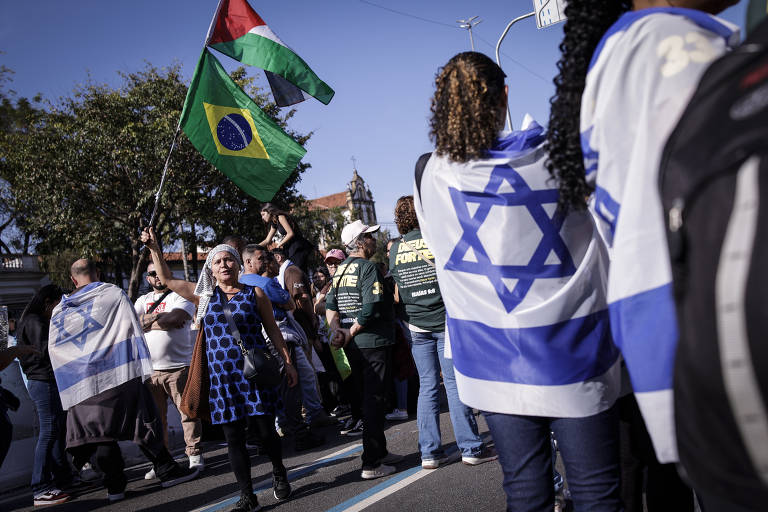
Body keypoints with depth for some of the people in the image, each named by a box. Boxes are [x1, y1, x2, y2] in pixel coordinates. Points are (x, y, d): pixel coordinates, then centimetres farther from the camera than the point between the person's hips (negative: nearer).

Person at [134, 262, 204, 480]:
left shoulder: (181, 297, 1)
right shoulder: (143, 301, 16)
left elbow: (173, 318, -17)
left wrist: (147, 320, -4)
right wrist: (164, 320, -10)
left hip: (179, 366, -4)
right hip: (150, 369, 4)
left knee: (188, 411, -5)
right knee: (155, 417, 7)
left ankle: (195, 455, 5)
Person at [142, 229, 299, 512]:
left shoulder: (254, 294, 4)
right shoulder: (205, 295, 9)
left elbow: (273, 330, 8)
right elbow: (167, 279, 13)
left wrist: (288, 362, 5)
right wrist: (153, 248, 7)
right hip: (221, 377, 2)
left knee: (265, 429, -2)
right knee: (233, 437, 4)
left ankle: (279, 474, 26)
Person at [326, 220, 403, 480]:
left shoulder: (340, 269, 12)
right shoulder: (368, 267, -12)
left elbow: (330, 306, 7)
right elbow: (371, 307, -22)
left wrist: (337, 329, -7)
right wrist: (351, 333, -13)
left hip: (353, 345, 8)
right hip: (373, 341, -8)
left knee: (368, 398, 17)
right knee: (375, 401, -3)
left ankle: (380, 452, 28)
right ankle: (371, 464, -2)